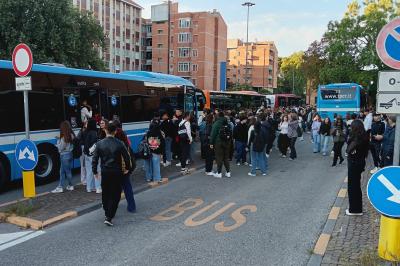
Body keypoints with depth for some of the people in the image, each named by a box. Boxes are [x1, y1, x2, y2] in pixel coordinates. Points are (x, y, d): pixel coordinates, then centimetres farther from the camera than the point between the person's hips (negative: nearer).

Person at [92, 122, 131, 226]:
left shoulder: (100, 143, -4)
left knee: (105, 193, 20)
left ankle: (107, 212, 35)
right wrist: (127, 168, 9)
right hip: (117, 172, -3)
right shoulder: (119, 144, -10)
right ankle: (109, 217, -5)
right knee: (115, 195, 3)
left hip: (105, 172, 3)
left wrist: (95, 171, 9)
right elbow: (126, 157, -6)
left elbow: (95, 159, -2)